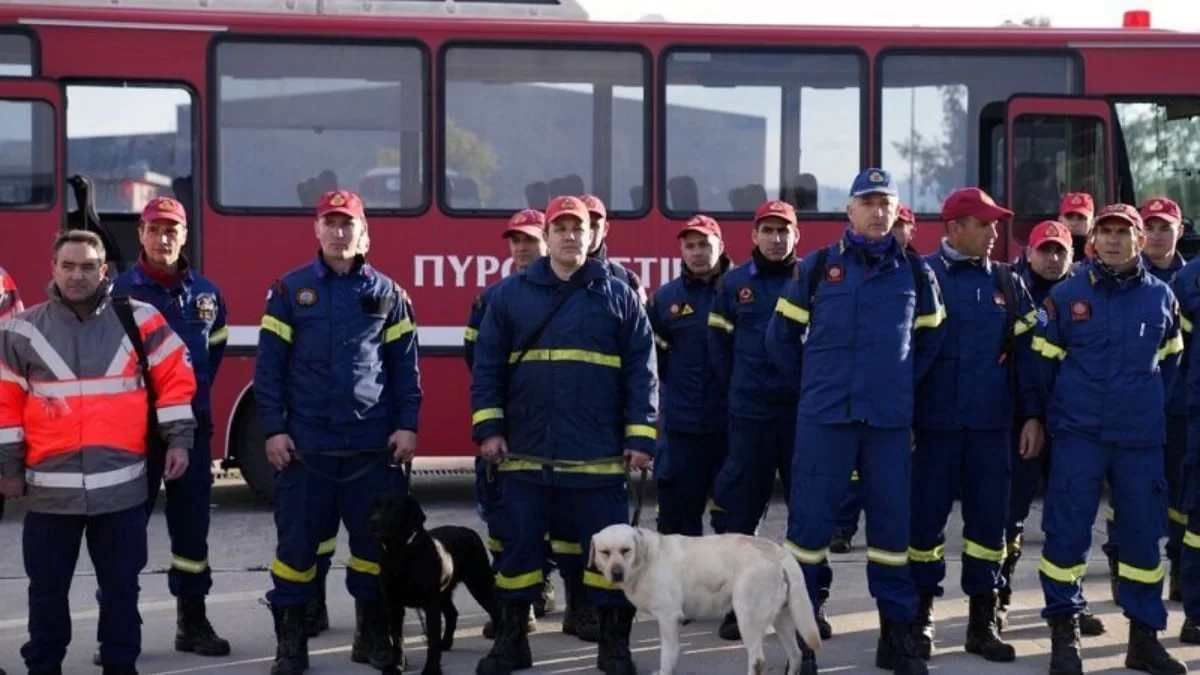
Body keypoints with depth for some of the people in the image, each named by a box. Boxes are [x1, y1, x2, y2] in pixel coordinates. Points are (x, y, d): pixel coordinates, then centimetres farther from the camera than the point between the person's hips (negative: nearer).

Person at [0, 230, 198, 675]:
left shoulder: (138, 321, 1)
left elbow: (175, 378, 4)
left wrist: (178, 439, -2)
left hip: (121, 485, 0)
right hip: (50, 488, 0)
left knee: (121, 586, 10)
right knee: (47, 588, 11)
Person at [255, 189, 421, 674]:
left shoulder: (387, 292, 6)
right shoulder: (289, 289, 3)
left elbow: (405, 365, 8)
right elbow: (269, 365, 1)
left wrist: (407, 425, 0)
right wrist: (273, 429, -6)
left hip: (373, 442, 1)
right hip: (307, 442, -1)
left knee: (376, 540, 7)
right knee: (297, 541, 3)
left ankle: (372, 636, 21)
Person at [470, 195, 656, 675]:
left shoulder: (619, 296, 5)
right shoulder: (510, 294, 7)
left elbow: (641, 373, 3)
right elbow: (487, 366, 7)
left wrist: (640, 439, -3)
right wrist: (488, 429, -1)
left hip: (598, 455, -1)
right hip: (525, 454, 1)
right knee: (519, 545, 8)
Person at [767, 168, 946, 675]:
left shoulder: (915, 272, 7)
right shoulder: (817, 266, 3)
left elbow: (930, 339, 19)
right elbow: (782, 334, 10)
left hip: (891, 420, 1)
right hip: (824, 417, -1)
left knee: (891, 523, 6)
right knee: (809, 520, -1)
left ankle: (897, 634, 15)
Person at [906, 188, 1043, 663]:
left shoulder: (1008, 284, 8)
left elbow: (1025, 352, 8)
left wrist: (1032, 415, 2)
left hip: (991, 425, 3)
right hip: (933, 423, -3)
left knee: (988, 520, 6)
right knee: (926, 518, 3)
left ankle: (982, 622, 17)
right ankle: (921, 616, 16)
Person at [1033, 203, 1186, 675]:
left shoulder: (1161, 296, 6)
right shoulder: (1066, 295, -1)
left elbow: (1170, 361, 17)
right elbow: (1042, 359, 4)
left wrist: (1154, 408, 12)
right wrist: (1038, 415, 5)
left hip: (1142, 436, 2)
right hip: (1078, 433, -2)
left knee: (1143, 534, 6)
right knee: (1067, 531, -3)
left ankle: (1144, 636, 18)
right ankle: (1064, 634, 9)